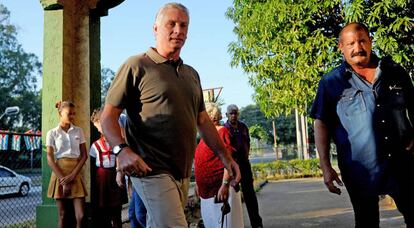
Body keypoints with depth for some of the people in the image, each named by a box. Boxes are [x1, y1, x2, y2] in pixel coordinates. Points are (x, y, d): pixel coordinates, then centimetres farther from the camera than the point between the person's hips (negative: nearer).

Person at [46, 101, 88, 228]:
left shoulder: (78, 131, 8)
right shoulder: (52, 133, 2)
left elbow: (84, 155, 3)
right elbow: (50, 159, -4)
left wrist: (73, 175, -10)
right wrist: (63, 180, -12)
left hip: (76, 174, 2)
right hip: (60, 174, -1)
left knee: (81, 216, -8)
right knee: (62, 216, 2)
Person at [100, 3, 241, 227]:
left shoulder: (191, 74, 17)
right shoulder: (137, 66, -3)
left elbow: (203, 120, 21)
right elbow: (108, 116, -7)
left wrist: (224, 156, 13)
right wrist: (122, 149, -25)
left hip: (182, 173, 7)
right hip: (152, 170, -7)